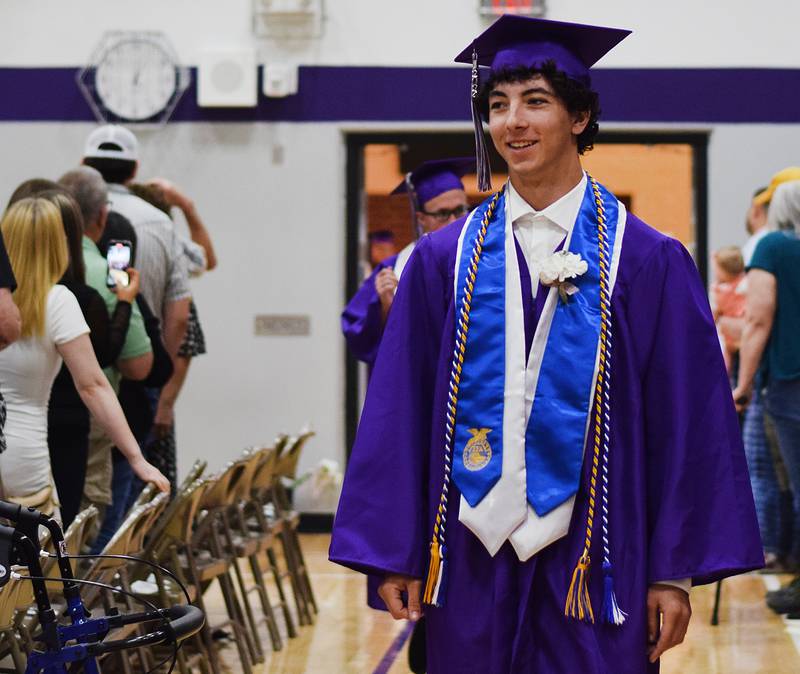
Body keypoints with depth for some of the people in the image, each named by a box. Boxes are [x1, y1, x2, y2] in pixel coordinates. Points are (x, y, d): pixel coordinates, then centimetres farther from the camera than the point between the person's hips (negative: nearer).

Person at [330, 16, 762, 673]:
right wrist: (397, 555, 0)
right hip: (473, 563, 2)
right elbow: (400, 413, 5)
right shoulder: (445, 260, 5)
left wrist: (675, 572, -4)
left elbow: (688, 422, -1)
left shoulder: (649, 263, 0)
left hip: (596, 568, -1)